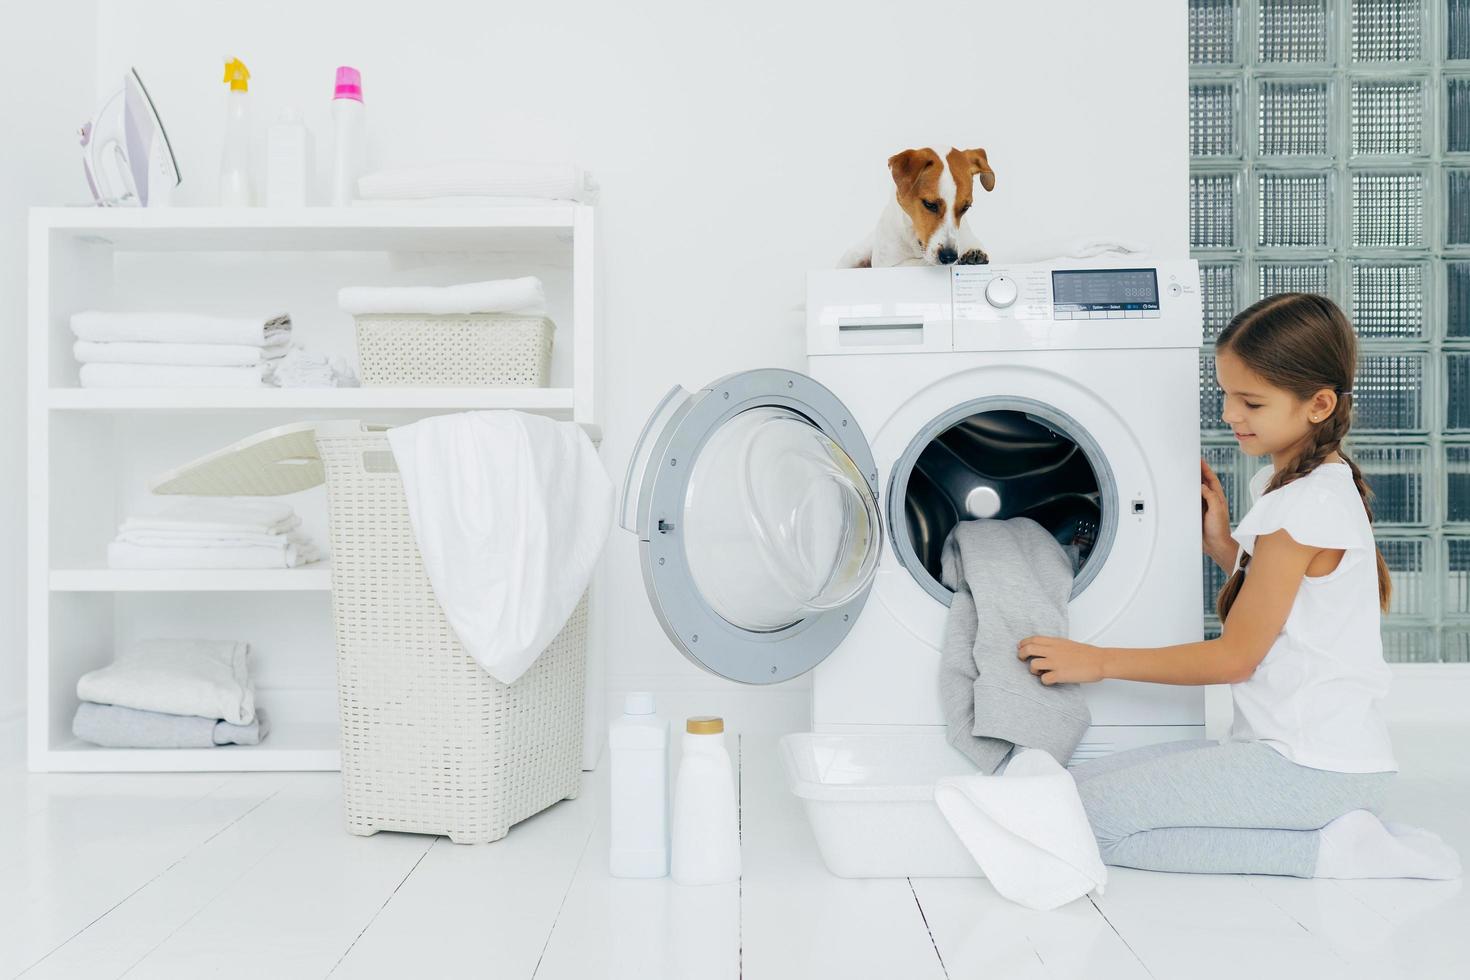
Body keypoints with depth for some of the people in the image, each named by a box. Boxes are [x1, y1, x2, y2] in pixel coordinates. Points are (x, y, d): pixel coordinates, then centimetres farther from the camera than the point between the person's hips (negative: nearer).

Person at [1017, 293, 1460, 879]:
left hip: (1317, 767, -10)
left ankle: (1328, 848, -9)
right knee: (1080, 782, 5)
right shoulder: (1284, 484, 12)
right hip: (1286, 747, 10)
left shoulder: (1308, 506, -17)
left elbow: (1235, 655, -14)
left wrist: (1101, 661, -10)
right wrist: (1221, 543, 9)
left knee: (1086, 813, -15)